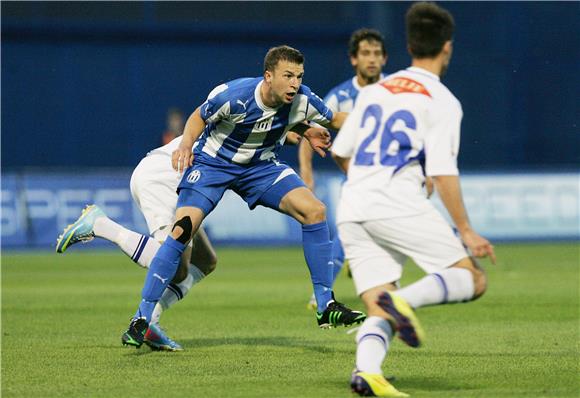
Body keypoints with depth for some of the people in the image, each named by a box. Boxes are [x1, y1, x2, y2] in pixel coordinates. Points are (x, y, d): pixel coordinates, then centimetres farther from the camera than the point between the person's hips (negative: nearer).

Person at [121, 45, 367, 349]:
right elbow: (199, 116, -9)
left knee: (314, 211, -16)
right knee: (181, 230, -21)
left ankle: (326, 307, -6)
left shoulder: (302, 101, -19)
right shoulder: (234, 96, -29)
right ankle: (141, 319, -11)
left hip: (262, 166, 4)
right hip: (213, 163, -3)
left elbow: (335, 119, 2)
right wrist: (186, 143, -27)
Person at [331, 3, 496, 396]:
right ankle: (405, 300, -28)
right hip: (400, 206, -6)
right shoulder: (442, 101, 1)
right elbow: (443, 173, -8)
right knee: (473, 279, -1)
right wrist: (466, 231, -4)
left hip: (351, 212, 6)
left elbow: (340, 152, 26)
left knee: (379, 313, 3)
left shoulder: (375, 90, 20)